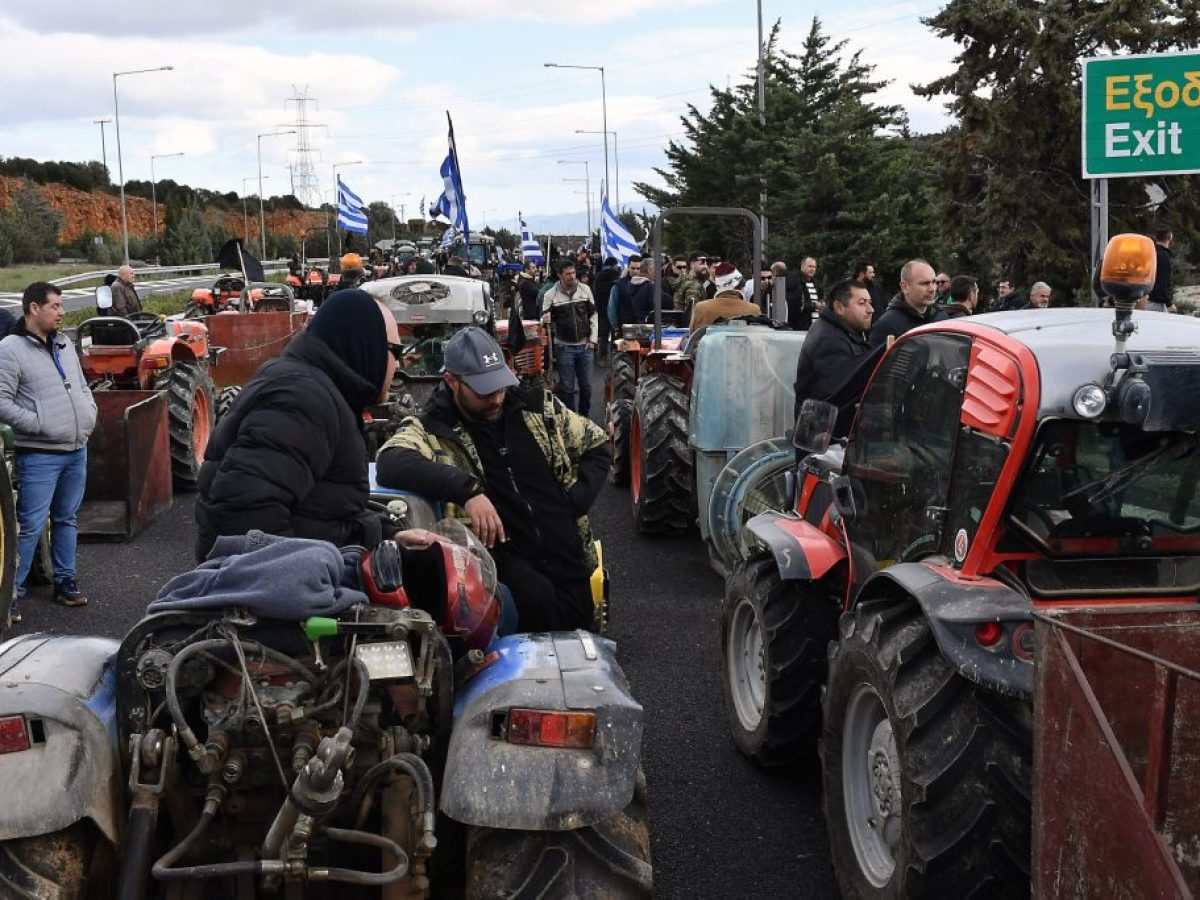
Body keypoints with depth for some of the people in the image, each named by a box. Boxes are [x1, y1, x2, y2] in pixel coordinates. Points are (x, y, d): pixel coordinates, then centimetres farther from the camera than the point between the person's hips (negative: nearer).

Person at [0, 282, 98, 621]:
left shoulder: (64, 346, 14)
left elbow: (83, 387, 24)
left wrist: (89, 416, 8)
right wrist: (39, 424, -18)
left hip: (76, 451, 7)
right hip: (39, 454, -7)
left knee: (67, 520, 15)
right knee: (30, 526, -7)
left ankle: (65, 581, 26)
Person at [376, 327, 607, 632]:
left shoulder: (537, 406, 6)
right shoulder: (431, 429, -8)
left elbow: (596, 444, 17)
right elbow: (390, 464, -29)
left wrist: (576, 504, 2)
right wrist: (467, 489, -37)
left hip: (567, 552, 5)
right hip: (504, 556, -5)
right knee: (536, 598, -33)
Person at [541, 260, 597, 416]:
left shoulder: (585, 290, 2)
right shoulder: (551, 295, -4)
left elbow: (593, 315, 8)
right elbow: (545, 319, -1)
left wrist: (592, 339, 1)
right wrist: (545, 319, -25)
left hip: (584, 345, 2)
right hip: (564, 346, -2)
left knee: (586, 385, 8)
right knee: (567, 387, 2)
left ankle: (584, 417, 23)